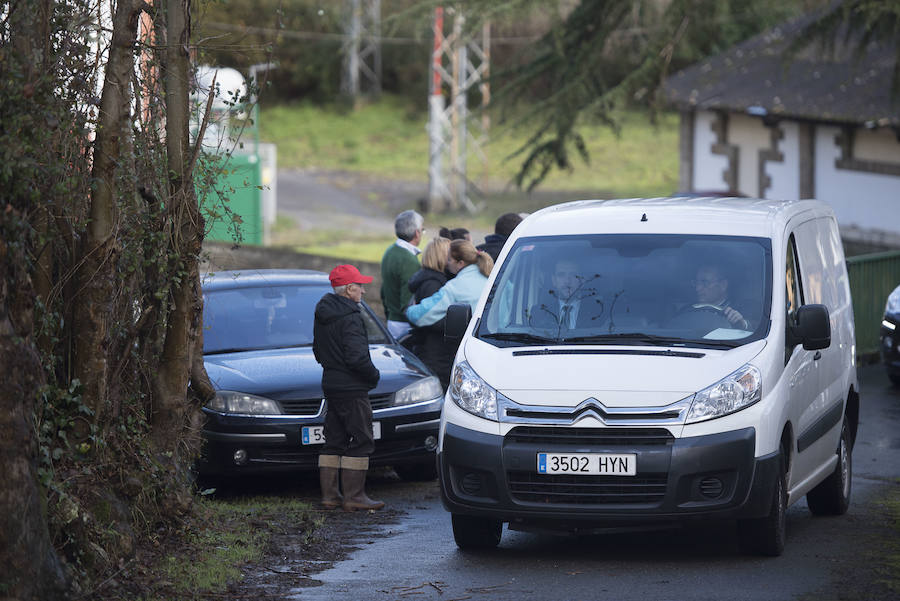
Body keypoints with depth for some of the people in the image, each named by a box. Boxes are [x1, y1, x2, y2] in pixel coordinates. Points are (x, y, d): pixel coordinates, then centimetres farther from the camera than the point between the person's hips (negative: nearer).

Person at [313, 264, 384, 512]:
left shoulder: (322, 313, 10)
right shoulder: (349, 317, -18)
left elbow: (318, 351, 19)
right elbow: (356, 357, -24)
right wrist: (374, 375, -7)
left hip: (331, 386, 9)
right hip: (351, 389, -9)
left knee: (334, 442, 13)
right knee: (361, 441, -4)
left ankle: (329, 495, 14)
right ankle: (354, 496, -6)